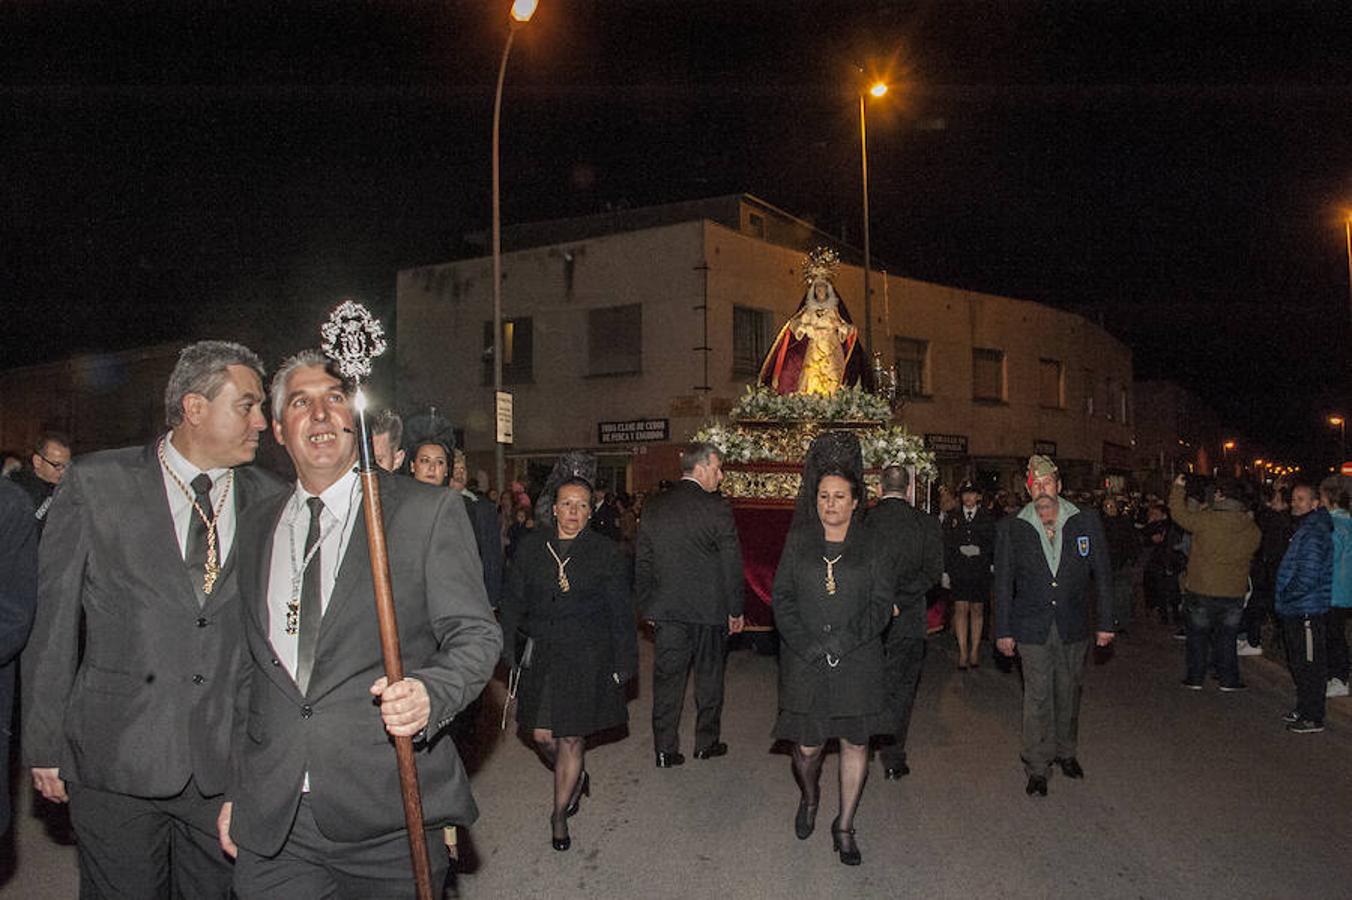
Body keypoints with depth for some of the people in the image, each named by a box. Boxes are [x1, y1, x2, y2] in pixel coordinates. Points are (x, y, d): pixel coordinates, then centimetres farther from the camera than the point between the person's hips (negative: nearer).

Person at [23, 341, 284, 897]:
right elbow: (54, 621, 0)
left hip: (230, 767, 2)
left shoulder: (270, 501, 2)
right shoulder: (95, 484, -3)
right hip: (116, 759, -2)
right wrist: (44, 745, 0)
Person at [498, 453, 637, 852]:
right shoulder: (531, 548, 2)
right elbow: (513, 604, 7)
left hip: (587, 657, -2)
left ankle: (560, 814, 20)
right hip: (541, 655, 2)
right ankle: (577, 777, 36)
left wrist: (622, 663, -2)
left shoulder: (604, 551, -2)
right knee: (542, 736, 5)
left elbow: (620, 612, 1)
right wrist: (511, 653, 3)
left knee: (571, 739, 2)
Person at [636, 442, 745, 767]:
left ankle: (665, 749, 12)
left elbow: (642, 563, 7)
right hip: (709, 609, -3)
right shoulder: (716, 508, -11)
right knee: (709, 677, 13)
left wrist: (647, 607, 15)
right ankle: (707, 742, 24)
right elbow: (731, 564, -9)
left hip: (666, 609, 3)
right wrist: (735, 610, 1)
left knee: (667, 679, 8)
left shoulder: (654, 508, 3)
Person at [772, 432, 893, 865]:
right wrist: (808, 646, -11)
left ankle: (844, 826, 24)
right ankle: (808, 797, 36)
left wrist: (843, 641, -13)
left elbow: (882, 604, -2)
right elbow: (781, 597, 1)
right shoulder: (798, 541, 4)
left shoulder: (872, 546, 2)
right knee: (807, 746, 3)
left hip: (858, 662, 0)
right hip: (805, 662, 0)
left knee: (855, 742, 6)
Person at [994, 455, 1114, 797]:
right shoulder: (1011, 528, -5)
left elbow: (1102, 574, 3)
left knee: (1068, 691, 15)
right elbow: (1003, 583, 1)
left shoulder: (1086, 521, -3)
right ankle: (1037, 767, 14)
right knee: (1037, 696, 1)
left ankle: (1066, 752, 36)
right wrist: (1003, 631, 0)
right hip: (1032, 627, -2)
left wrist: (1105, 623, 2)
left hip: (1072, 627, 2)